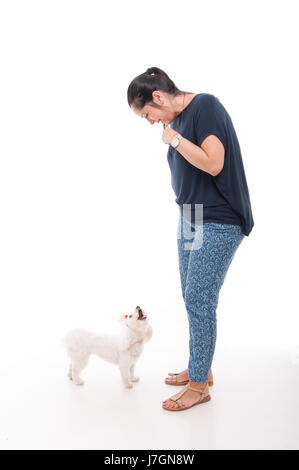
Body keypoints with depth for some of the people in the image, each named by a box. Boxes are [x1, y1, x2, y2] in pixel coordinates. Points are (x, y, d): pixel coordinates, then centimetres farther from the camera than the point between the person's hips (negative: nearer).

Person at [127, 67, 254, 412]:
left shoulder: (205, 105, -12)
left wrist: (174, 139, -12)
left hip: (217, 224, -9)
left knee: (199, 301, -4)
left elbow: (214, 163, -22)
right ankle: (200, 368, 29)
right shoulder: (178, 120, 13)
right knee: (191, 298, 13)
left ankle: (200, 386, 11)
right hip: (190, 218, 9)